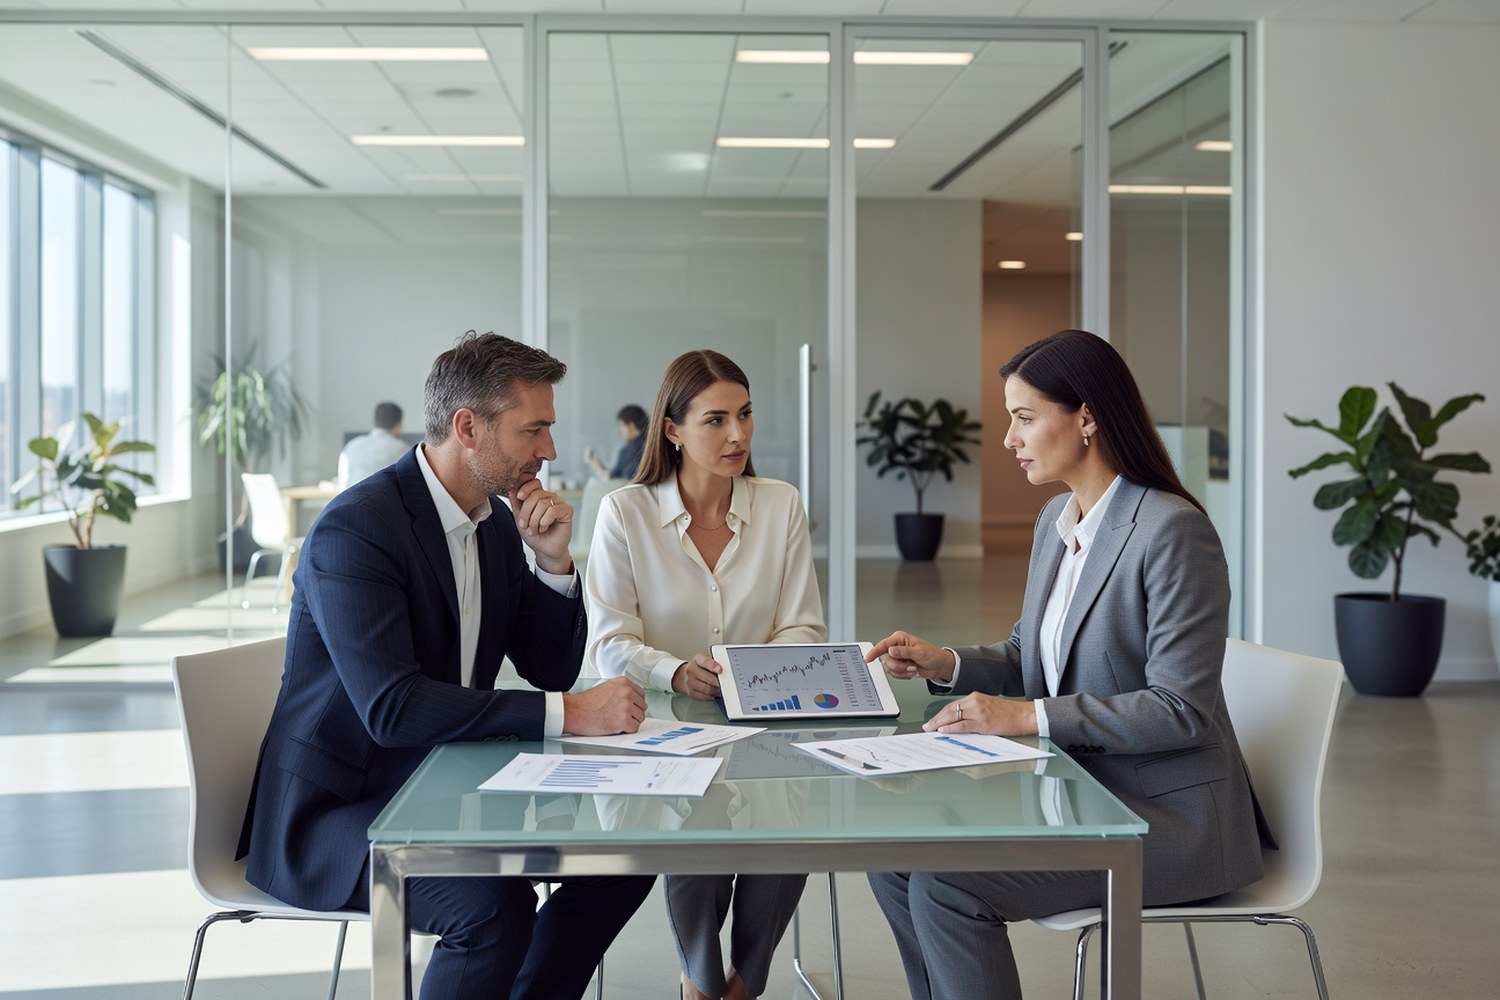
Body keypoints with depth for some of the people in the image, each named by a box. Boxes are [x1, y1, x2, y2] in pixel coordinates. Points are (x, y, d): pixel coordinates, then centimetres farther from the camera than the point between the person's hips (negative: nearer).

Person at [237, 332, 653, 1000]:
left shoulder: (497, 521, 5)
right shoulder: (355, 528, -21)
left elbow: (553, 669, 10)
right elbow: (392, 707, -30)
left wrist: (553, 560, -7)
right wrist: (566, 714, -31)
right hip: (336, 810, -8)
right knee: (494, 902, -30)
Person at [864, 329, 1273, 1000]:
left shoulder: (1172, 529, -18)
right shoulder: (1055, 520, 9)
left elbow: (1181, 708, -21)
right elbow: (1029, 658, 19)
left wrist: (1031, 716, -24)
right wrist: (945, 665, -1)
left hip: (1165, 815, -8)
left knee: (946, 885, -21)